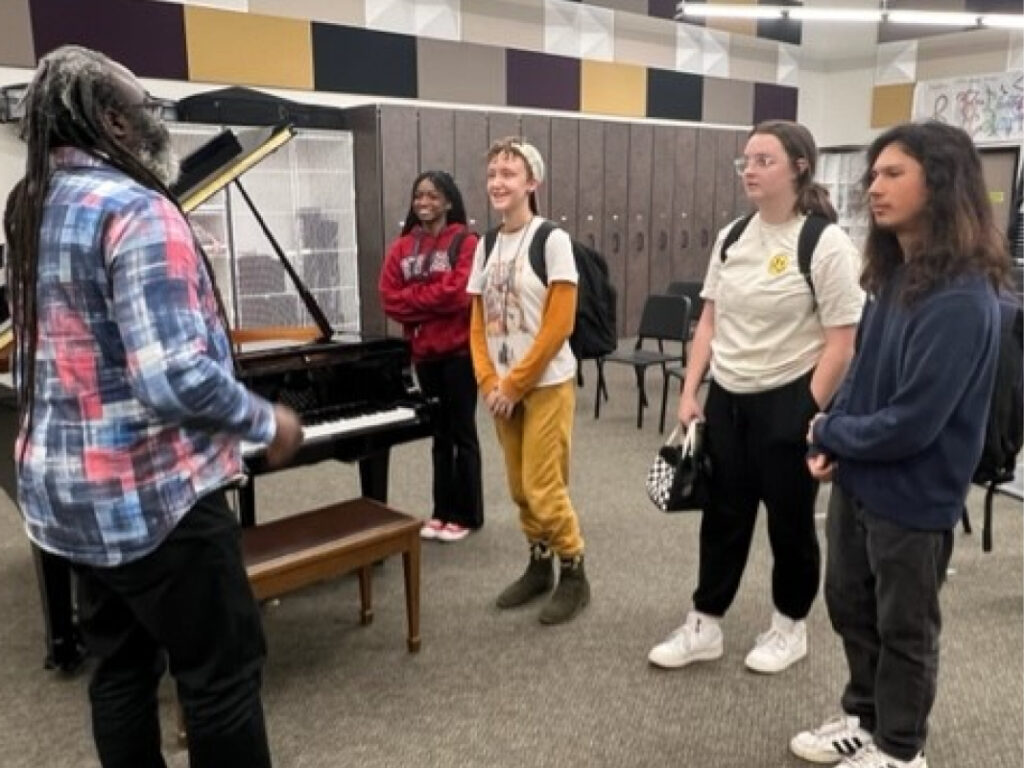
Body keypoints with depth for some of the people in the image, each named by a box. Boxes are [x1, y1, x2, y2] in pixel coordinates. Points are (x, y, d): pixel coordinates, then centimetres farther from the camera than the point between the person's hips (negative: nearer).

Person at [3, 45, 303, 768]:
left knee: (121, 665, 20)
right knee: (224, 668, 5)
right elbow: (174, 376, -29)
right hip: (150, 489, -9)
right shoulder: (135, 209, -20)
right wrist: (269, 420, -14)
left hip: (66, 486, 9)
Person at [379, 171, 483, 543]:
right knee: (439, 433, 14)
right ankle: (442, 511, 24)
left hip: (459, 350, -5)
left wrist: (412, 299, -8)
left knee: (462, 432, 4)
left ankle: (466, 514, 15)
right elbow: (389, 297, 1)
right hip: (424, 352, 5)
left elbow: (457, 293, -18)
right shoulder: (403, 246, 8)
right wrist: (432, 301, -12)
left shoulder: (464, 241, -6)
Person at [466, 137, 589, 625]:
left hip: (546, 385, -6)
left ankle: (574, 575, 15)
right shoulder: (486, 246, 6)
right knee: (520, 487, 13)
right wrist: (489, 384, -4)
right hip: (502, 388, 6)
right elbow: (478, 324, 8)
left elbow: (558, 326, -16)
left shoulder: (552, 240, -11)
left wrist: (514, 385, -14)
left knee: (544, 488, -3)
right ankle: (539, 566, 30)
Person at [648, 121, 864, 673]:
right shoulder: (732, 237, 6)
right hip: (728, 399, 6)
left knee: (789, 519, 11)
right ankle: (704, 626, 28)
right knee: (723, 513, 14)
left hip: (788, 401, -5)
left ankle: (790, 628, 33)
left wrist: (810, 416, -16)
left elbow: (841, 343, -14)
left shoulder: (825, 243, -13)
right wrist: (689, 393, 4)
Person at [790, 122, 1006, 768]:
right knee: (849, 603, 22)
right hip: (858, 479, 8)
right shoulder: (896, 275, 2)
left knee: (904, 629, 13)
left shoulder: (962, 299, -26)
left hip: (913, 495, -8)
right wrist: (834, 439, -5)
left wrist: (829, 435, -10)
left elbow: (912, 422, -27)